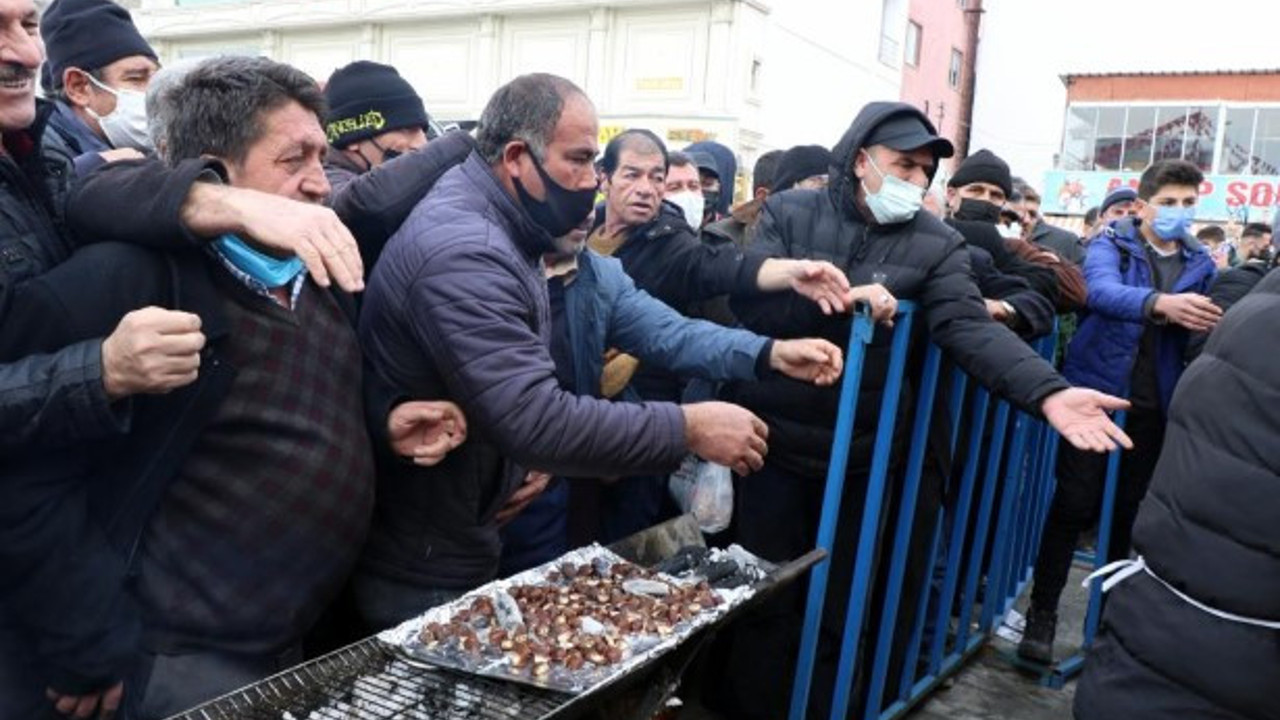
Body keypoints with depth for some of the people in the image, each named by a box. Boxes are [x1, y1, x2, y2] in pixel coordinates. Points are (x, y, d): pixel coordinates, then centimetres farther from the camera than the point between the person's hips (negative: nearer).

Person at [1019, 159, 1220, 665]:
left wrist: (1204, 324, -8)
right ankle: (1042, 613, 8)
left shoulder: (1199, 264, 11)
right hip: (1097, 389, -4)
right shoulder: (1111, 243, -2)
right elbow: (1102, 290, -24)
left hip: (1153, 405, 4)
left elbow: (1198, 338, 15)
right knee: (1074, 505, -3)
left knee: (1129, 510, 10)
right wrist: (1159, 303, -42)